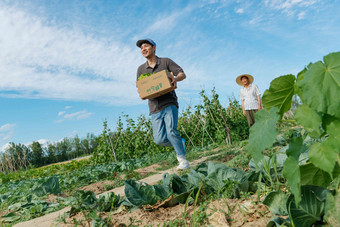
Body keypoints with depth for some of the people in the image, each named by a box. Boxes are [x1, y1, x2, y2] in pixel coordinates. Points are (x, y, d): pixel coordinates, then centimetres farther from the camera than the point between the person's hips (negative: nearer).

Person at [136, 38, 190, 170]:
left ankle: (183, 161, -6)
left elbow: (182, 74, 4)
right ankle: (180, 143, 21)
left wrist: (175, 78, -20)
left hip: (169, 104, -3)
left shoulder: (166, 62, 7)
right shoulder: (141, 69, 17)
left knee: (171, 131, -21)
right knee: (159, 139, -7)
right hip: (155, 108, 4)